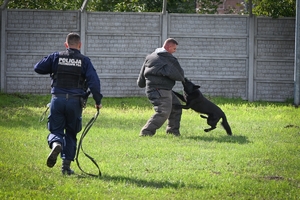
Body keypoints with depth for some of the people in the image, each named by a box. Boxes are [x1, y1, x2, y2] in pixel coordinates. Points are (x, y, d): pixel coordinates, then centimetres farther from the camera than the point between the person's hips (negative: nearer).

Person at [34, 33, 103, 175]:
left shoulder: (56, 57, 4)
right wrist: (98, 101, 0)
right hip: (75, 101, 0)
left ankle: (56, 144, -28)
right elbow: (94, 81, -6)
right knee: (71, 134, 14)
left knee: (55, 131, 8)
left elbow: (38, 68, 6)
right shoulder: (84, 61, 2)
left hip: (57, 99, 0)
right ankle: (66, 165, 9)